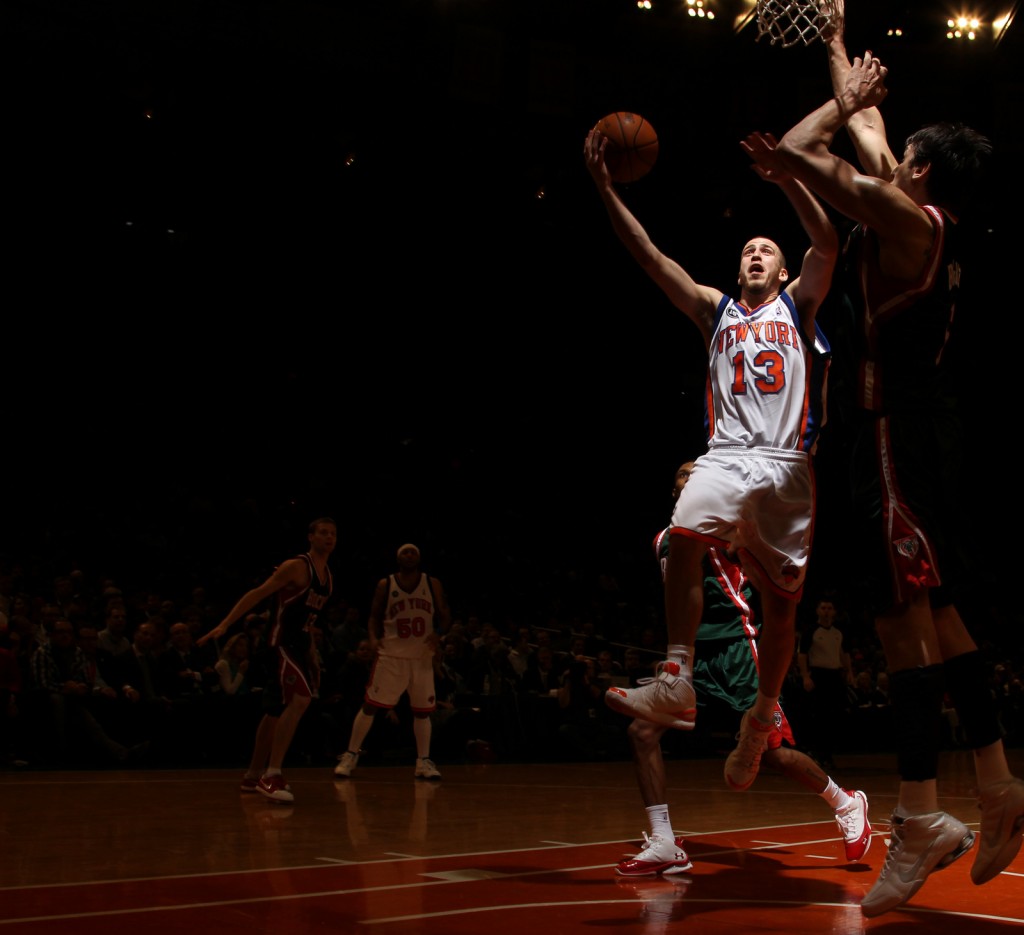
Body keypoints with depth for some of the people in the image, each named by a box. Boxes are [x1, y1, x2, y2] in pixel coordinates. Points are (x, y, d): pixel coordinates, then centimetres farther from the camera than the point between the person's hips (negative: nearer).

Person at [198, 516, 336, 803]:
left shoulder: (327, 575, 13)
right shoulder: (296, 567, -13)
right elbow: (258, 594, -18)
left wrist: (311, 657, 23)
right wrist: (225, 625, -26)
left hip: (299, 646, 9)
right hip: (281, 643, -9)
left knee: (276, 712, 15)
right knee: (300, 699, -24)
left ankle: (253, 776, 26)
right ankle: (271, 775, -24)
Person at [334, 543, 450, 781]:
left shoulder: (433, 585, 3)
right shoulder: (385, 585, 0)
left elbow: (445, 616, 6)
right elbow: (374, 616, 5)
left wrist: (438, 634, -14)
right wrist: (374, 638, -13)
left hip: (422, 657, 2)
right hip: (391, 655, -2)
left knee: (423, 710, 3)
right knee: (370, 705, -4)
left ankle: (423, 762, 11)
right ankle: (350, 756, 5)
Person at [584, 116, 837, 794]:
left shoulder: (798, 303, 14)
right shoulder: (715, 310, 20)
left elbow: (827, 243, -6)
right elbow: (648, 254, 12)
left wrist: (788, 178, -21)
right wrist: (606, 189, 2)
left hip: (786, 465, -1)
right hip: (726, 456, 1)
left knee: (781, 601, 4)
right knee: (684, 538, -29)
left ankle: (763, 719, 19)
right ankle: (677, 682, -36)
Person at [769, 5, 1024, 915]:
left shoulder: (903, 215, -9)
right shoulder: (933, 226, 16)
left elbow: (796, 150, -12)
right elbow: (870, 140, 31)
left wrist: (845, 99, 5)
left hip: (897, 432, -9)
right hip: (924, 427, 9)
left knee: (904, 620, -11)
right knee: (937, 616, 13)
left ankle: (920, 822, -10)